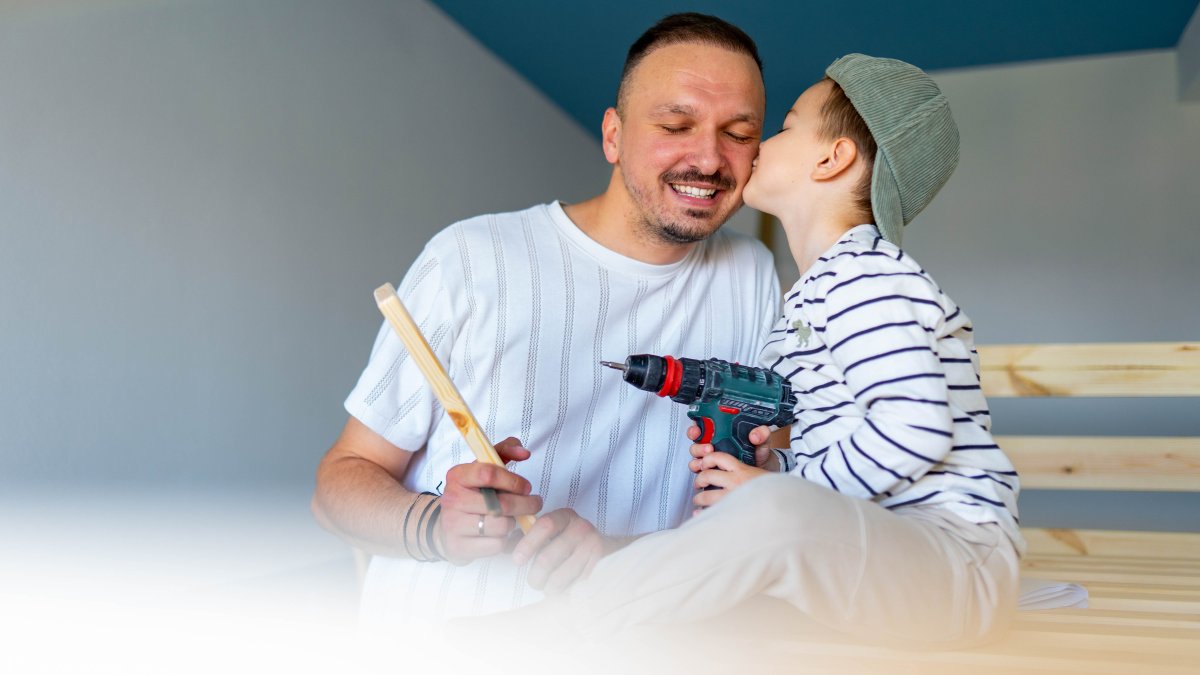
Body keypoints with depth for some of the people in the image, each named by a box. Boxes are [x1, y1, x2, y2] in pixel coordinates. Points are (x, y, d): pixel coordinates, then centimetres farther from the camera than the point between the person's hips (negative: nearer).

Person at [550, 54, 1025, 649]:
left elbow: (916, 425, -24)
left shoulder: (861, 274, -11)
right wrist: (771, 465, 4)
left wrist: (783, 490, -16)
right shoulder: (820, 291, 20)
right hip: (866, 554, 10)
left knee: (770, 512, -36)